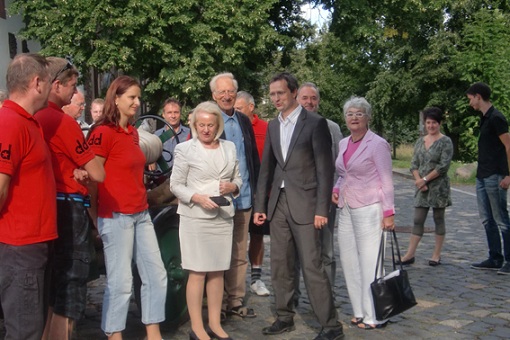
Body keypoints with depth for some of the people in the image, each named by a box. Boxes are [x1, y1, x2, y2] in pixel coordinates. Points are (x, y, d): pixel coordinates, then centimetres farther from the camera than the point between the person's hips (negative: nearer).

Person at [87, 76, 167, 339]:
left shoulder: (133, 132, 15)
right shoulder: (103, 132, -11)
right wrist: (97, 215, -7)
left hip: (141, 213, 9)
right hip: (116, 216, -8)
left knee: (156, 275, 10)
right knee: (121, 281, -2)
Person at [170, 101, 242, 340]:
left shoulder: (229, 147, 11)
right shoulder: (185, 149, -3)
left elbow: (238, 179, 16)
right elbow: (175, 185, -4)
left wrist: (233, 186, -6)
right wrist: (197, 198, -18)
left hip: (223, 217, 4)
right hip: (195, 217, -4)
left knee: (217, 272, 9)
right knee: (197, 273, -2)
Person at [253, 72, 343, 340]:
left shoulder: (315, 123, -6)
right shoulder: (273, 126, 12)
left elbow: (325, 168, -9)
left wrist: (322, 209, -13)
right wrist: (260, 206, 11)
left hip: (304, 204, -6)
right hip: (278, 203, 6)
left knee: (312, 266, -6)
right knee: (280, 265, 10)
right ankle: (285, 318, 24)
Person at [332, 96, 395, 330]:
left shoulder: (377, 144, -9)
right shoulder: (343, 144, 11)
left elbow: (386, 181, -10)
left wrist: (389, 212, -14)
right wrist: (336, 189, 4)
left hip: (368, 209, -7)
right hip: (346, 208, 7)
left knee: (369, 261, -4)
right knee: (348, 260, 9)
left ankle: (374, 317, 7)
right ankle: (360, 311, 22)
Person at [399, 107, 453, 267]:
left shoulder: (445, 142, -4)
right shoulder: (420, 142, 12)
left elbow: (444, 166, -12)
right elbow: (414, 164, 9)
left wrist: (425, 179, -14)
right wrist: (418, 180, -8)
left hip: (438, 187, -4)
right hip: (422, 187, 4)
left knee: (438, 219, 5)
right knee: (418, 220, 3)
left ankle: (437, 255, 12)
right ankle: (410, 254, 4)